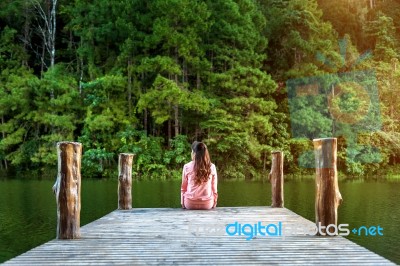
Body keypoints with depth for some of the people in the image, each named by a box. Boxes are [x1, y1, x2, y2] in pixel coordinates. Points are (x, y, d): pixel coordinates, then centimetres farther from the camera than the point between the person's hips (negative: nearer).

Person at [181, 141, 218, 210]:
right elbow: (214, 188, 4)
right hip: (207, 204, 1)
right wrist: (214, 203, 17)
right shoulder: (212, 167, -3)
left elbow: (183, 188, 3)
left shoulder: (187, 167, -5)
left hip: (190, 204, -1)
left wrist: (182, 203, 15)